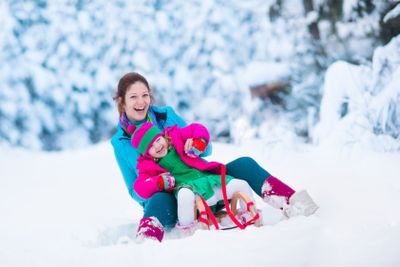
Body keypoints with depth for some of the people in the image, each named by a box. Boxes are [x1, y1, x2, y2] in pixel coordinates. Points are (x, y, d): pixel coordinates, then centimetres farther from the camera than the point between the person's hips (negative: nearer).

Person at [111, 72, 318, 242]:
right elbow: (135, 191, 2)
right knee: (158, 200, -39)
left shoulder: (167, 115, 7)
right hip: (170, 201, -3)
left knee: (244, 164, -17)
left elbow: (207, 150, 7)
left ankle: (292, 205, -32)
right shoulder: (121, 142, 2)